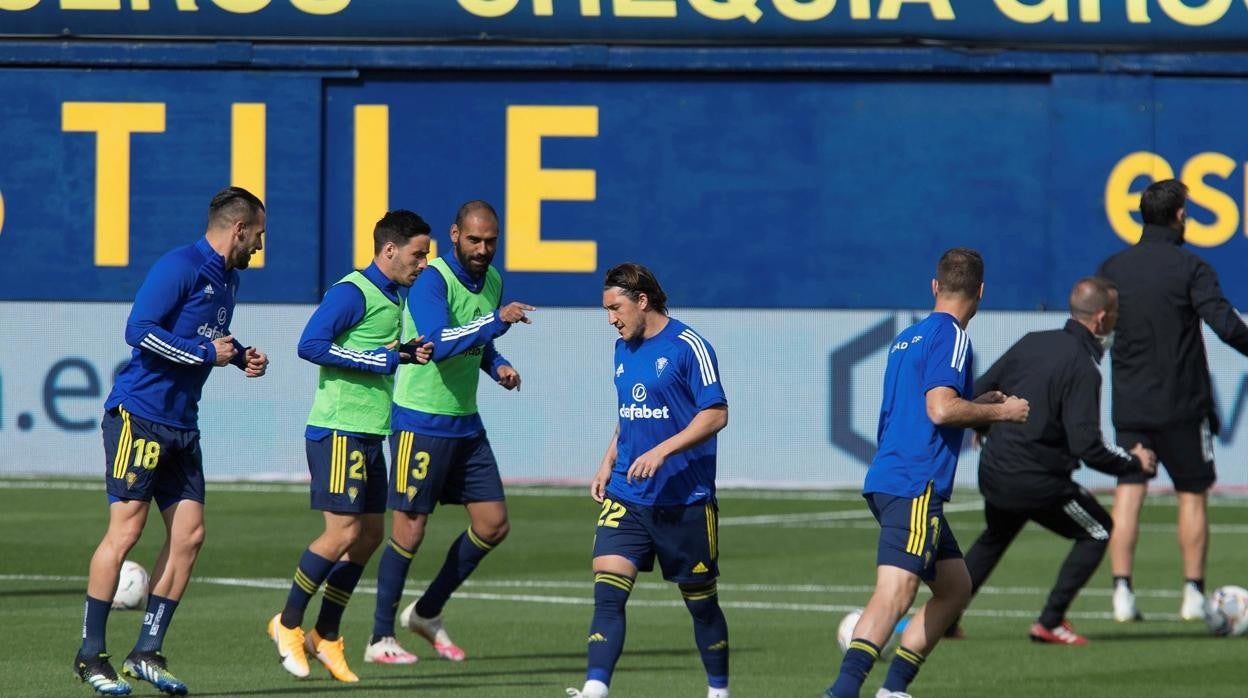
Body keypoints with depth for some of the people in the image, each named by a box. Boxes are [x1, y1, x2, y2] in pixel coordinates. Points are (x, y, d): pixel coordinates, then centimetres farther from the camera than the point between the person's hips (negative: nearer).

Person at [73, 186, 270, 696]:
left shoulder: (227, 279, 16)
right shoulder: (180, 267, -12)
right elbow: (139, 330, -20)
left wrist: (241, 356, 12)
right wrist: (207, 353, -16)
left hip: (181, 425, 9)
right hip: (137, 416, -9)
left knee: (189, 535, 2)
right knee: (126, 530, -8)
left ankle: (147, 652, 8)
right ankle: (91, 655, -1)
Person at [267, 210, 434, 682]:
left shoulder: (393, 297, 15)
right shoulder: (353, 292, -13)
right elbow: (310, 345, -21)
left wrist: (408, 353, 6)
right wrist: (380, 359, -19)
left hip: (369, 433, 9)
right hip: (339, 431, -9)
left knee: (370, 534, 8)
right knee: (344, 532, -10)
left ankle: (326, 637, 16)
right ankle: (289, 623, 5)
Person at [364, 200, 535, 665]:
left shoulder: (491, 281, 8)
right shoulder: (432, 281, -17)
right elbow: (439, 343, -32)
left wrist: (498, 366, 4)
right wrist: (496, 321, -39)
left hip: (465, 423, 8)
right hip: (421, 421, -8)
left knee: (493, 525, 6)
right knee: (410, 530, -5)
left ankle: (428, 612, 22)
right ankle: (380, 639, 6)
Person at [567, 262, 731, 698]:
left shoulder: (688, 347, -11)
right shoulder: (623, 350, 12)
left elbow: (716, 414, -15)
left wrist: (663, 451, -23)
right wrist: (607, 465, 13)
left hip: (684, 499, -6)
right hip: (626, 496, 6)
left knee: (701, 601, 7)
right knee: (607, 591, -11)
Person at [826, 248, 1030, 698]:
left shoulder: (907, 338, 21)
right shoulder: (951, 336, -7)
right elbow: (941, 408, -19)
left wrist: (978, 407, 31)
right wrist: (1000, 411, -6)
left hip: (888, 481, 10)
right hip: (914, 487, -10)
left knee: (955, 588, 17)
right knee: (896, 590, -20)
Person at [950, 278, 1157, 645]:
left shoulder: (1033, 342, 4)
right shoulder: (1083, 369, -18)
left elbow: (977, 393, 11)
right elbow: (1088, 448, -23)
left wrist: (983, 429, 32)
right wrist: (1136, 462, -8)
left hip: (993, 472, 7)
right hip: (1036, 482, -7)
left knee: (996, 536, 33)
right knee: (1098, 531, 12)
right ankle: (1050, 622, 7)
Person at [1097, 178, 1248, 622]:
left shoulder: (1112, 268, 5)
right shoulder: (1189, 268, -9)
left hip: (1129, 403, 3)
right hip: (1183, 403, -3)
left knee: (1128, 493, 3)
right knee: (1192, 494, 8)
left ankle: (1122, 591, -7)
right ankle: (1193, 595, 6)